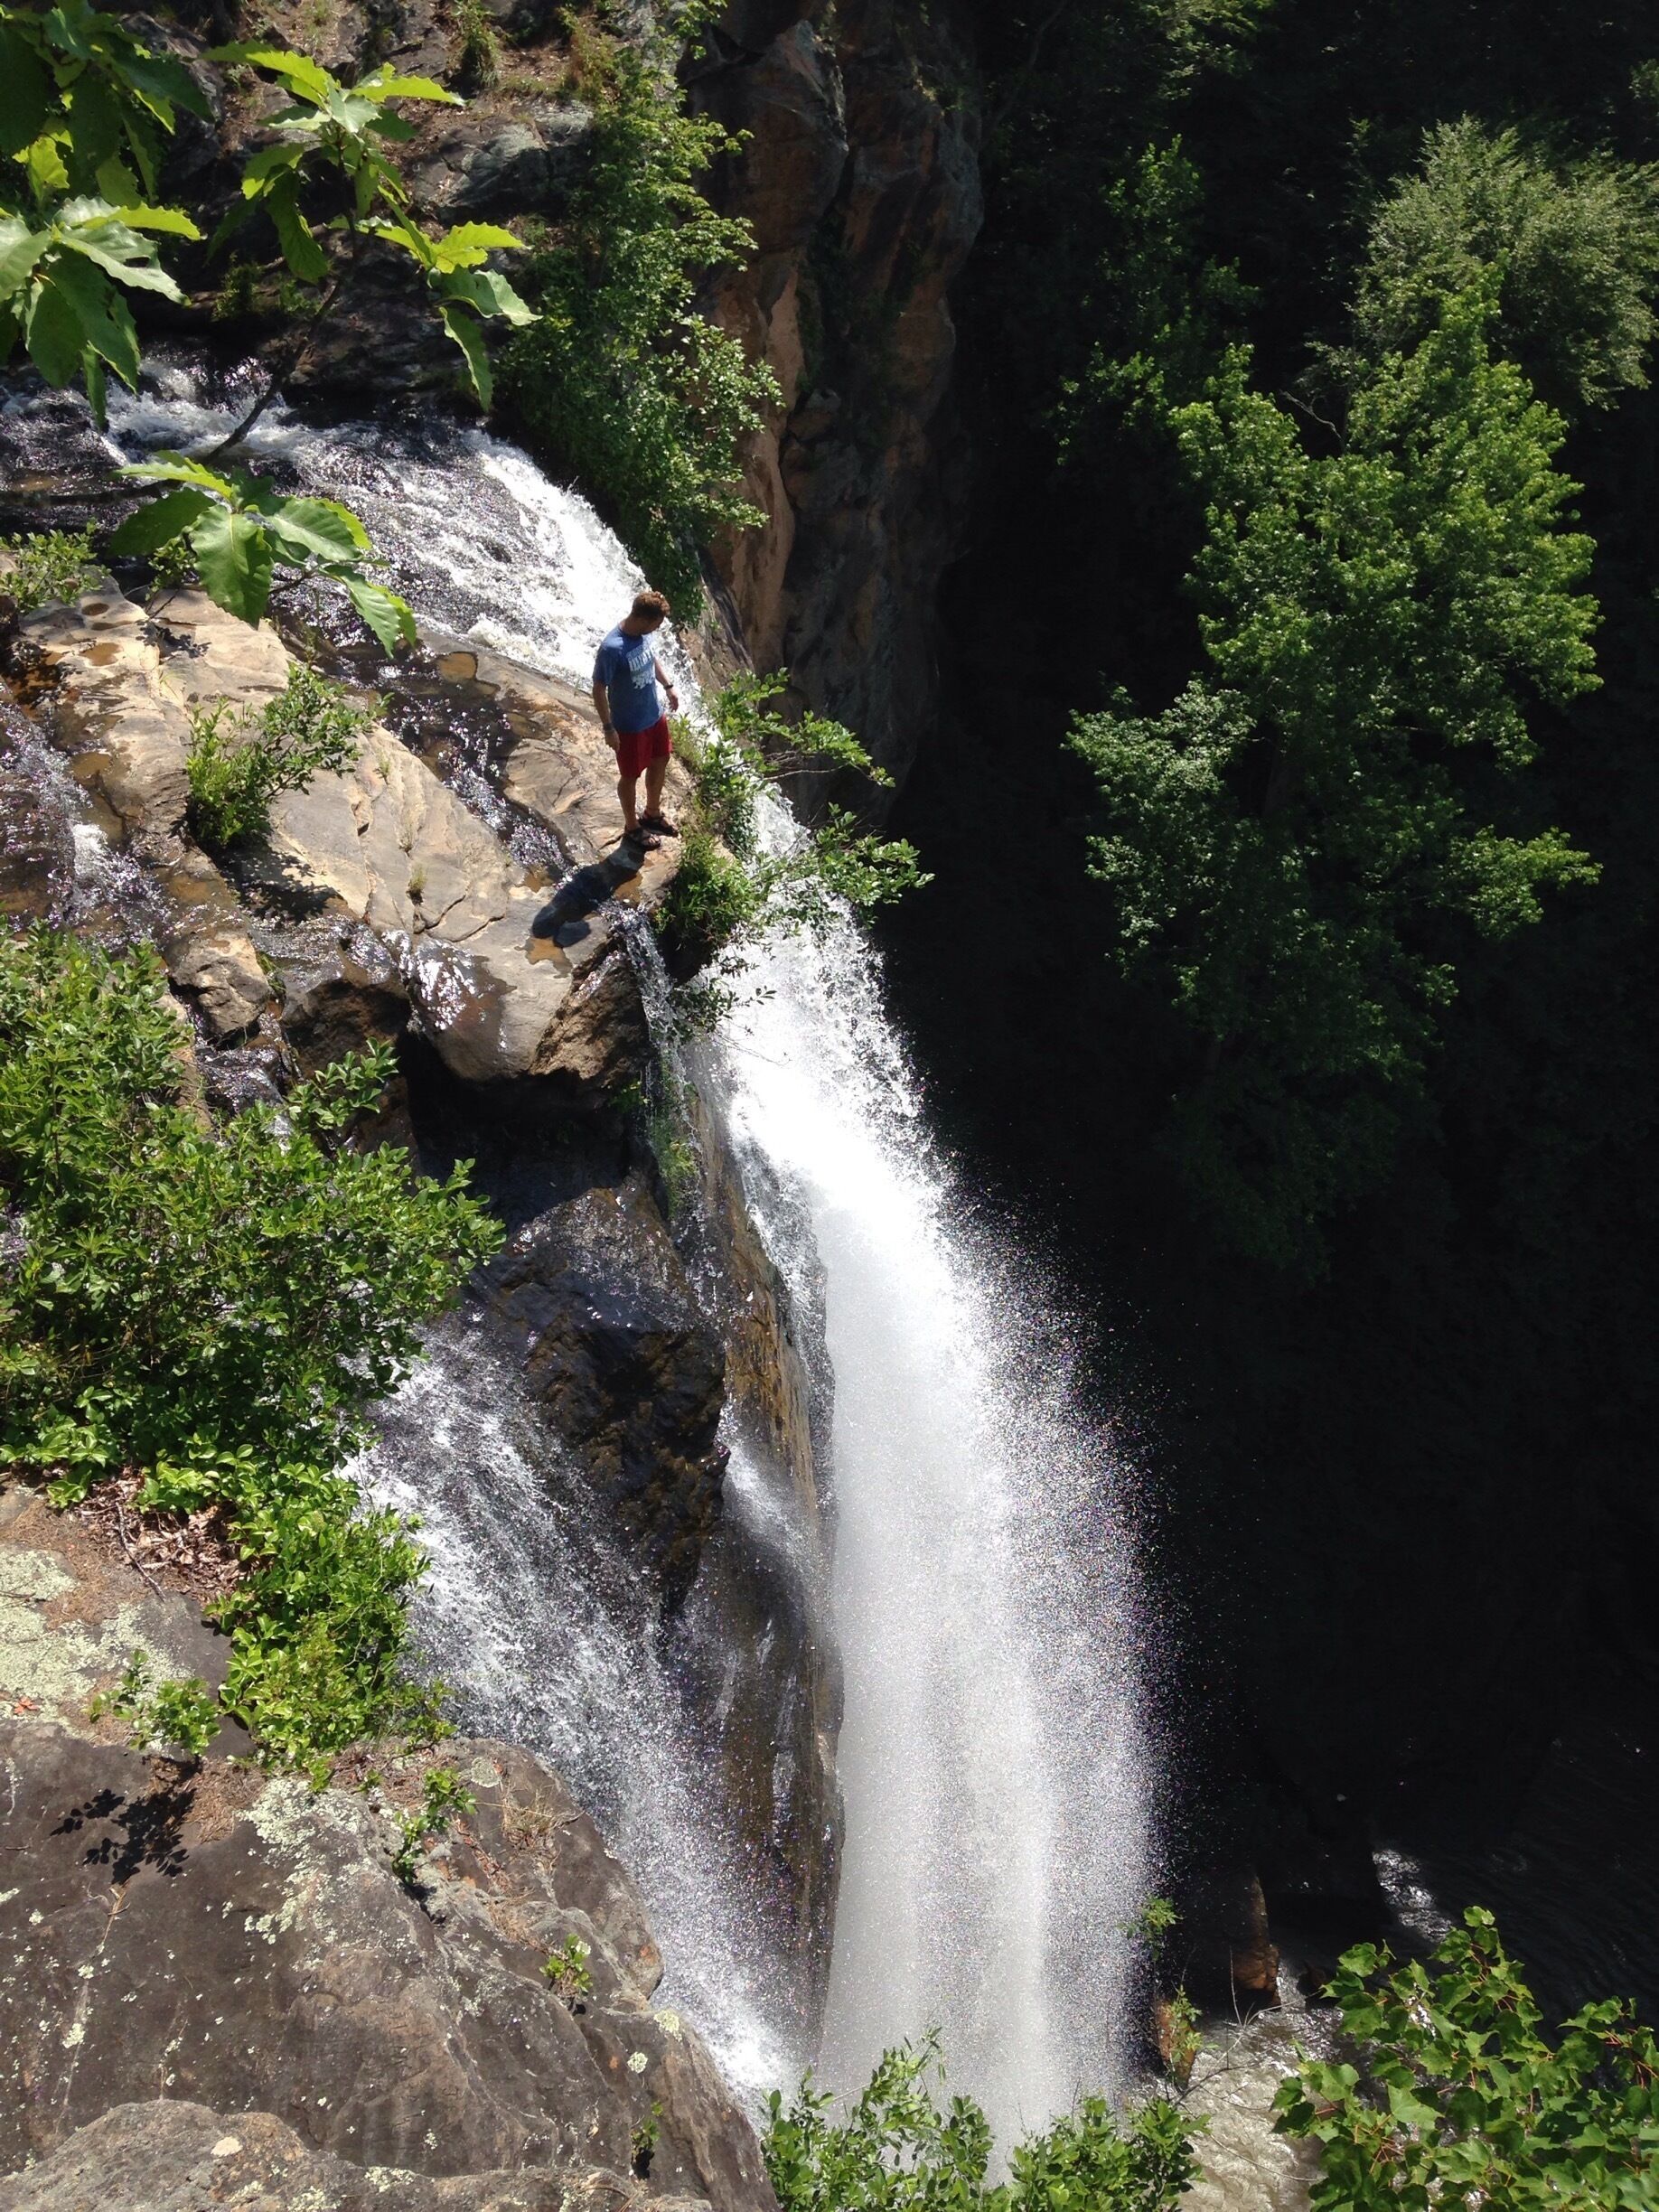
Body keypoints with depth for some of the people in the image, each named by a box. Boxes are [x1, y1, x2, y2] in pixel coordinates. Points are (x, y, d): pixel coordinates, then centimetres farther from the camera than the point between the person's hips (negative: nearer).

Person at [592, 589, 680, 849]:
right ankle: (632, 827, 36)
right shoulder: (612, 649, -32)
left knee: (660, 763, 24)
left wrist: (668, 686, 17)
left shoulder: (643, 633, -9)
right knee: (630, 776, 13)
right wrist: (608, 728, -18)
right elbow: (598, 689, -23)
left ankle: (653, 813, 48)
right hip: (629, 726, -8)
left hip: (655, 715, 8)